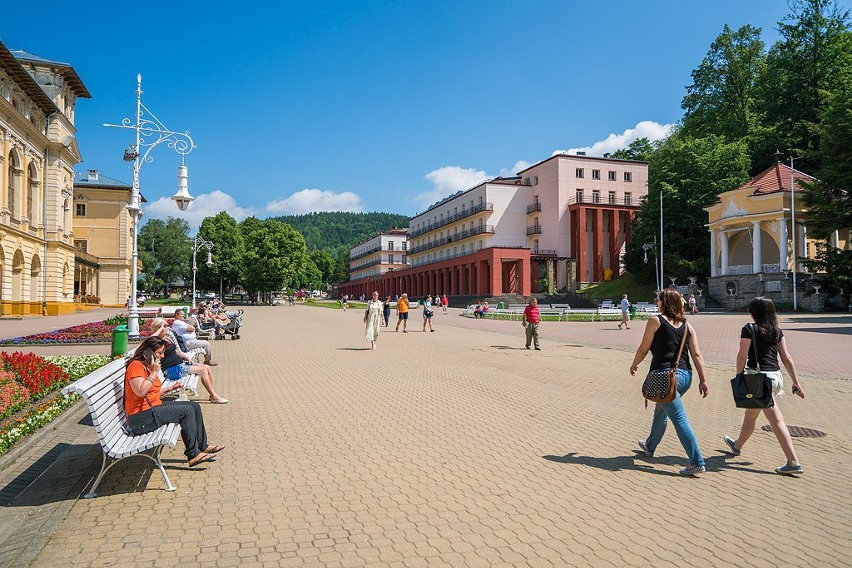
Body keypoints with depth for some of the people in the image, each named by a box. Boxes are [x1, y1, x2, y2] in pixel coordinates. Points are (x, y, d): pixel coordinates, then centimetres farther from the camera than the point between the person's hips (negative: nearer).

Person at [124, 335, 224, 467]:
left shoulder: (148, 366, 17)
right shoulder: (135, 365, -14)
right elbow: (140, 392, -26)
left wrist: (169, 388, 14)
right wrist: (154, 373, -21)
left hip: (154, 406, 10)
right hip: (141, 417, -10)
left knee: (195, 406, 4)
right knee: (187, 411, -20)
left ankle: (202, 446, 11)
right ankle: (193, 455, -13)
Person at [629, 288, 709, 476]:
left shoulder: (656, 321, -5)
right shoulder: (686, 325, 10)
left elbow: (643, 349, -1)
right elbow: (696, 355, 4)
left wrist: (634, 365, 16)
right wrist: (703, 380, 4)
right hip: (685, 375, 7)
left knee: (679, 419, -5)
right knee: (661, 411, 24)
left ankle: (697, 462, -8)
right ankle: (649, 446, 42)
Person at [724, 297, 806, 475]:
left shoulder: (749, 329, -9)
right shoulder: (777, 331, 9)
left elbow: (742, 356, -11)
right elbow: (787, 358, 8)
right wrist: (796, 382, 11)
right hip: (776, 376, 7)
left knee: (777, 420, 1)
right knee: (750, 415, 15)